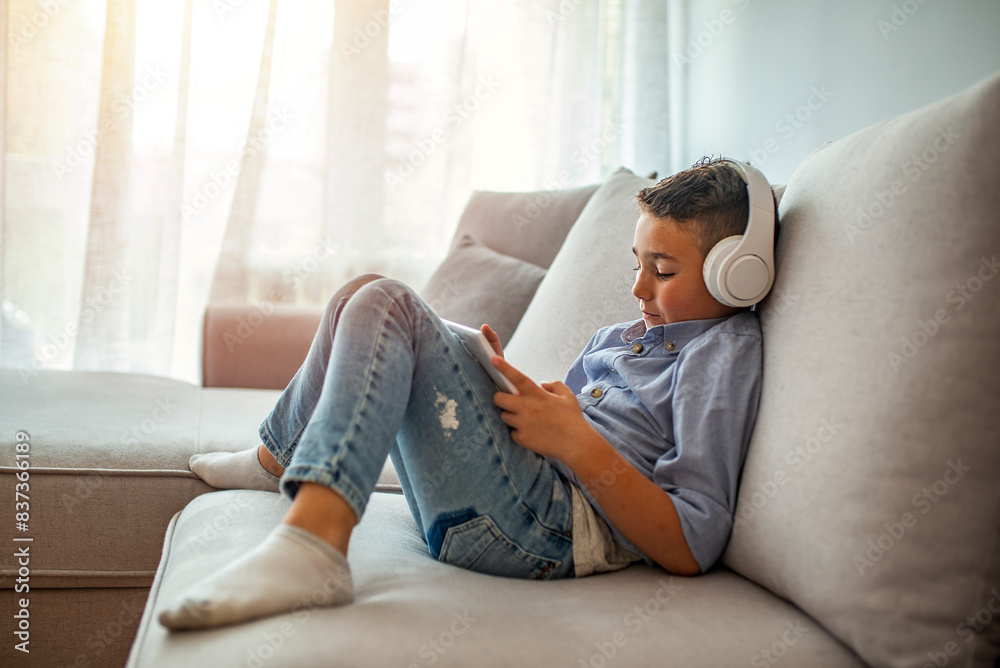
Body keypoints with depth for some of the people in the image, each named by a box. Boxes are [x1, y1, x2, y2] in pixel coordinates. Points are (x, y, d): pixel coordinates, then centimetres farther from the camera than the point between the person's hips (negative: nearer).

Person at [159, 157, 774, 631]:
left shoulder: (728, 348, -2)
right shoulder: (619, 337, 25)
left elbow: (689, 550, -13)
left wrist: (576, 441, -19)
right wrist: (509, 383, 5)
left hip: (552, 526, -9)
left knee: (384, 303, -19)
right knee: (362, 299, 17)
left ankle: (313, 541, -30)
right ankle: (279, 461, 31)